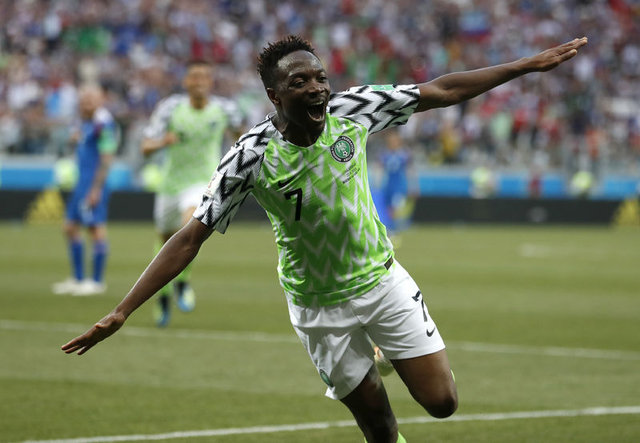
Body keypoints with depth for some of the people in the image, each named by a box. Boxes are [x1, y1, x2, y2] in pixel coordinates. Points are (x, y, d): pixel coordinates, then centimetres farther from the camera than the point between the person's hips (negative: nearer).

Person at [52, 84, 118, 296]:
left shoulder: (103, 123, -15)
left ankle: (97, 281, 0)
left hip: (94, 184, -11)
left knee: (96, 229, -6)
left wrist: (96, 189, -20)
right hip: (82, 182, 11)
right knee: (70, 227, 12)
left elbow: (106, 158, -18)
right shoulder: (87, 122, 15)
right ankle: (78, 279, 19)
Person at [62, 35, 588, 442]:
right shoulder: (252, 157, -22)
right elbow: (190, 238, -20)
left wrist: (527, 65, -4)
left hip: (383, 279, 3)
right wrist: (120, 313, -26)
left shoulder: (350, 110, -14)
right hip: (320, 306, -3)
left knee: (442, 401, -3)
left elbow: (442, 90, -5)